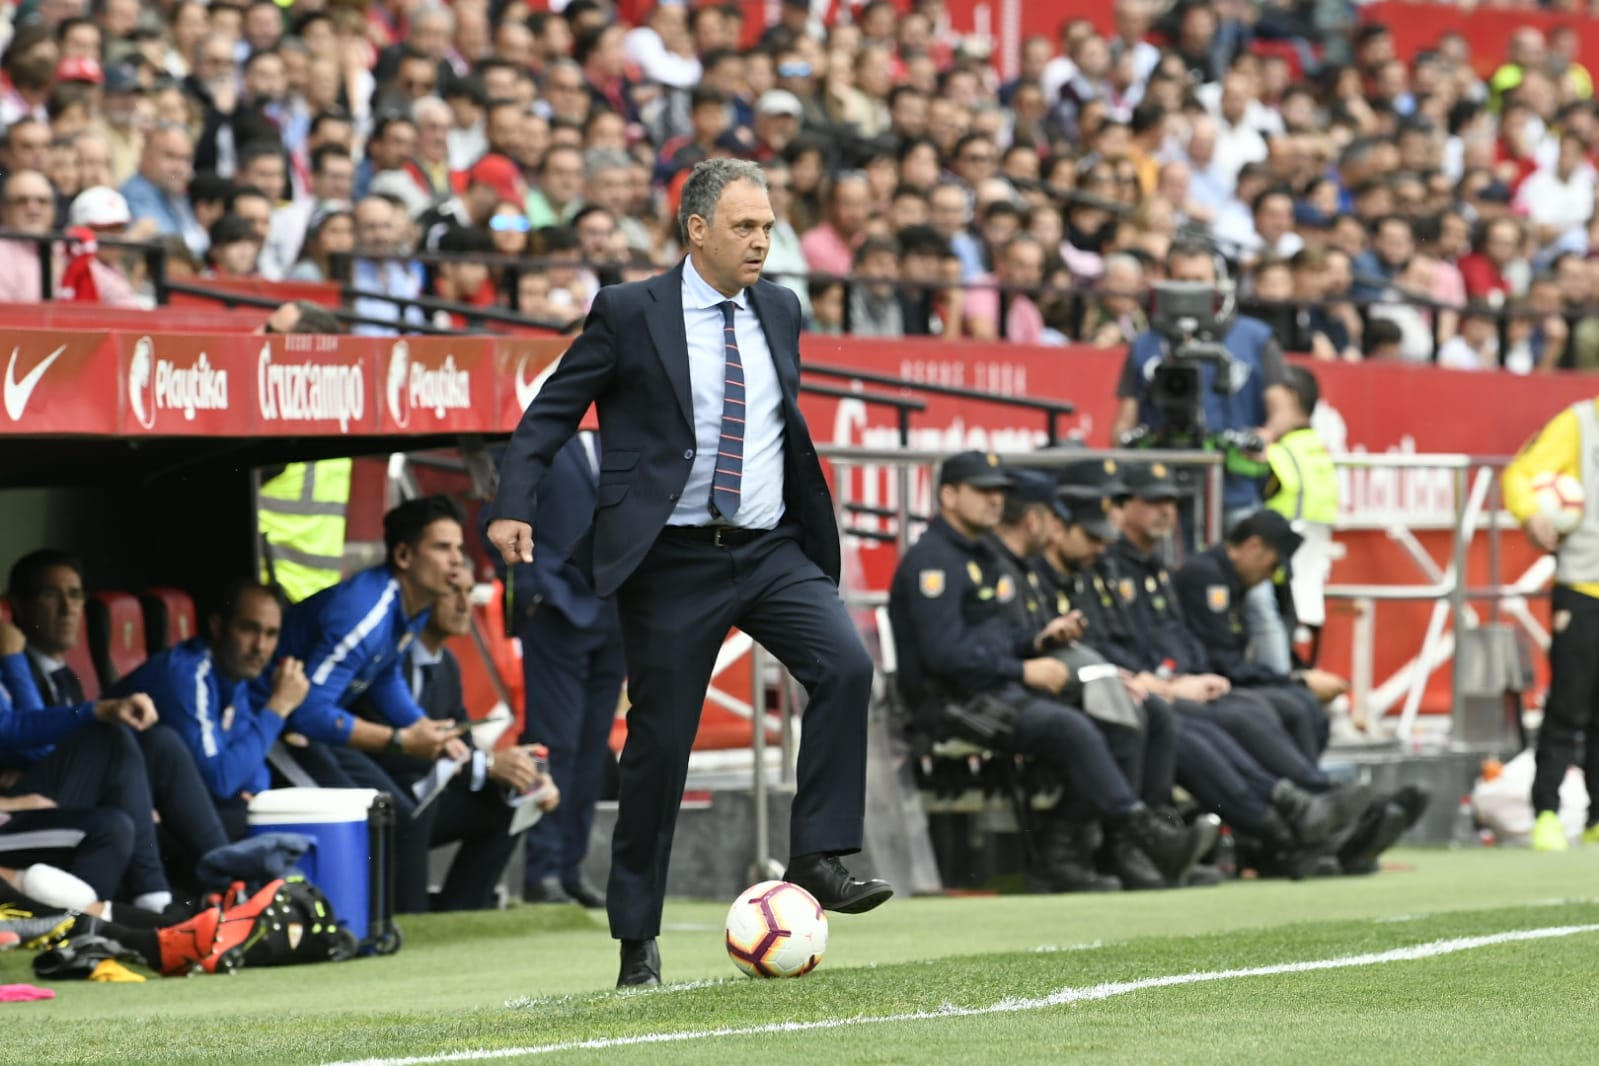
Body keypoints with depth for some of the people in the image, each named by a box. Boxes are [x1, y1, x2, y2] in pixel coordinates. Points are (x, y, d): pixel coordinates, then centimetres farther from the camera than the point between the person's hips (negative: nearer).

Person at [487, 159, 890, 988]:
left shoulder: (778, 311, 12)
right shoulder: (629, 314, -3)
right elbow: (551, 412, -2)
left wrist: (817, 532, 20)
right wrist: (514, 507, -15)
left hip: (771, 551, 4)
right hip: (673, 562, -4)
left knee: (845, 666, -21)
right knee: (659, 743, -1)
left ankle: (818, 857, -14)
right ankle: (636, 940, 10)